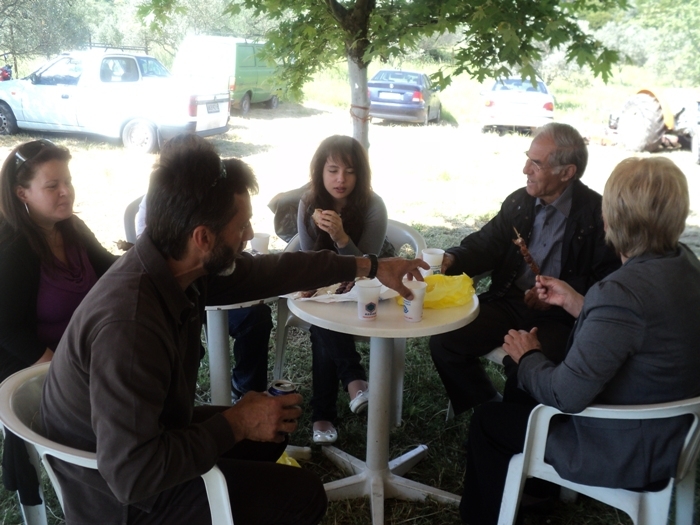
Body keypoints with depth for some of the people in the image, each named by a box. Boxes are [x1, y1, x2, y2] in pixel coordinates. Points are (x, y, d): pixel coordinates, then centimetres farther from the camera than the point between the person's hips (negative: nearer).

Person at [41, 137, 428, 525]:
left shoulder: (175, 264, -13)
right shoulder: (128, 326, -38)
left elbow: (270, 270, 1)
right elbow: (131, 474, -37)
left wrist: (371, 267, 8)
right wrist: (236, 424, -25)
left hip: (144, 434, 8)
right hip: (122, 494, -7)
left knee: (275, 429, 20)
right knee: (302, 494, -3)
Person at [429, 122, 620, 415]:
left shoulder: (598, 214, -7)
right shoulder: (518, 202, 8)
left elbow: (607, 280, -8)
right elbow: (487, 244, 8)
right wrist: (453, 260, -13)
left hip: (560, 315, -5)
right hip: (508, 301, 5)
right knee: (444, 342, -11)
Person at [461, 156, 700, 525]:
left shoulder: (624, 291, -34)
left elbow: (566, 395, -31)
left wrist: (527, 357, -13)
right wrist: (574, 301, 7)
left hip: (624, 454, -8)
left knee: (487, 420, 11)